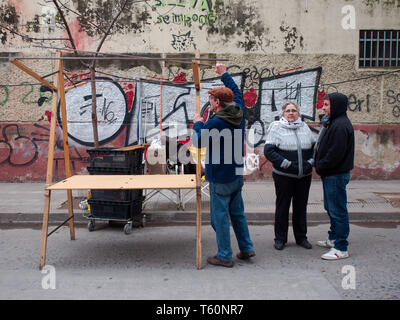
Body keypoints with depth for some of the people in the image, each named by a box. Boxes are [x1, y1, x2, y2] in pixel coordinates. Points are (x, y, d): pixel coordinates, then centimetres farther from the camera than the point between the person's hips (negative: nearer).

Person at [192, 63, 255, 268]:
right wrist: (224, 74, 30)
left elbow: (198, 142, -13)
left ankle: (224, 256, 10)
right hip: (237, 174, 8)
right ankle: (246, 248, 27)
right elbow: (237, 92, 22)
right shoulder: (238, 114, 4)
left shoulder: (215, 122, -20)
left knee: (220, 216, 2)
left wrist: (197, 124, 3)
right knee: (237, 213, 19)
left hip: (220, 178, -8)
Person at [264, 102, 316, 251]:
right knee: (282, 206, 6)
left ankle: (301, 237, 27)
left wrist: (310, 162, -1)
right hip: (284, 176, -4)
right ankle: (280, 238, 18)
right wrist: (287, 164, -15)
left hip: (304, 176, 4)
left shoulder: (304, 127, 9)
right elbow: (268, 150, -12)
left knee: (301, 206, 13)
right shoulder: (276, 127, -4)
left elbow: (315, 147, 16)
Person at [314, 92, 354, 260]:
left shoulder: (340, 125, -18)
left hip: (336, 175, -11)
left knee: (337, 210, -4)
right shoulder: (334, 123, 15)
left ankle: (341, 248, 3)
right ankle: (333, 238, 34)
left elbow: (336, 153, -23)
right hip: (330, 174, 11)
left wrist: (321, 166, -14)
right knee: (331, 208, 20)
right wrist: (319, 164, 8)